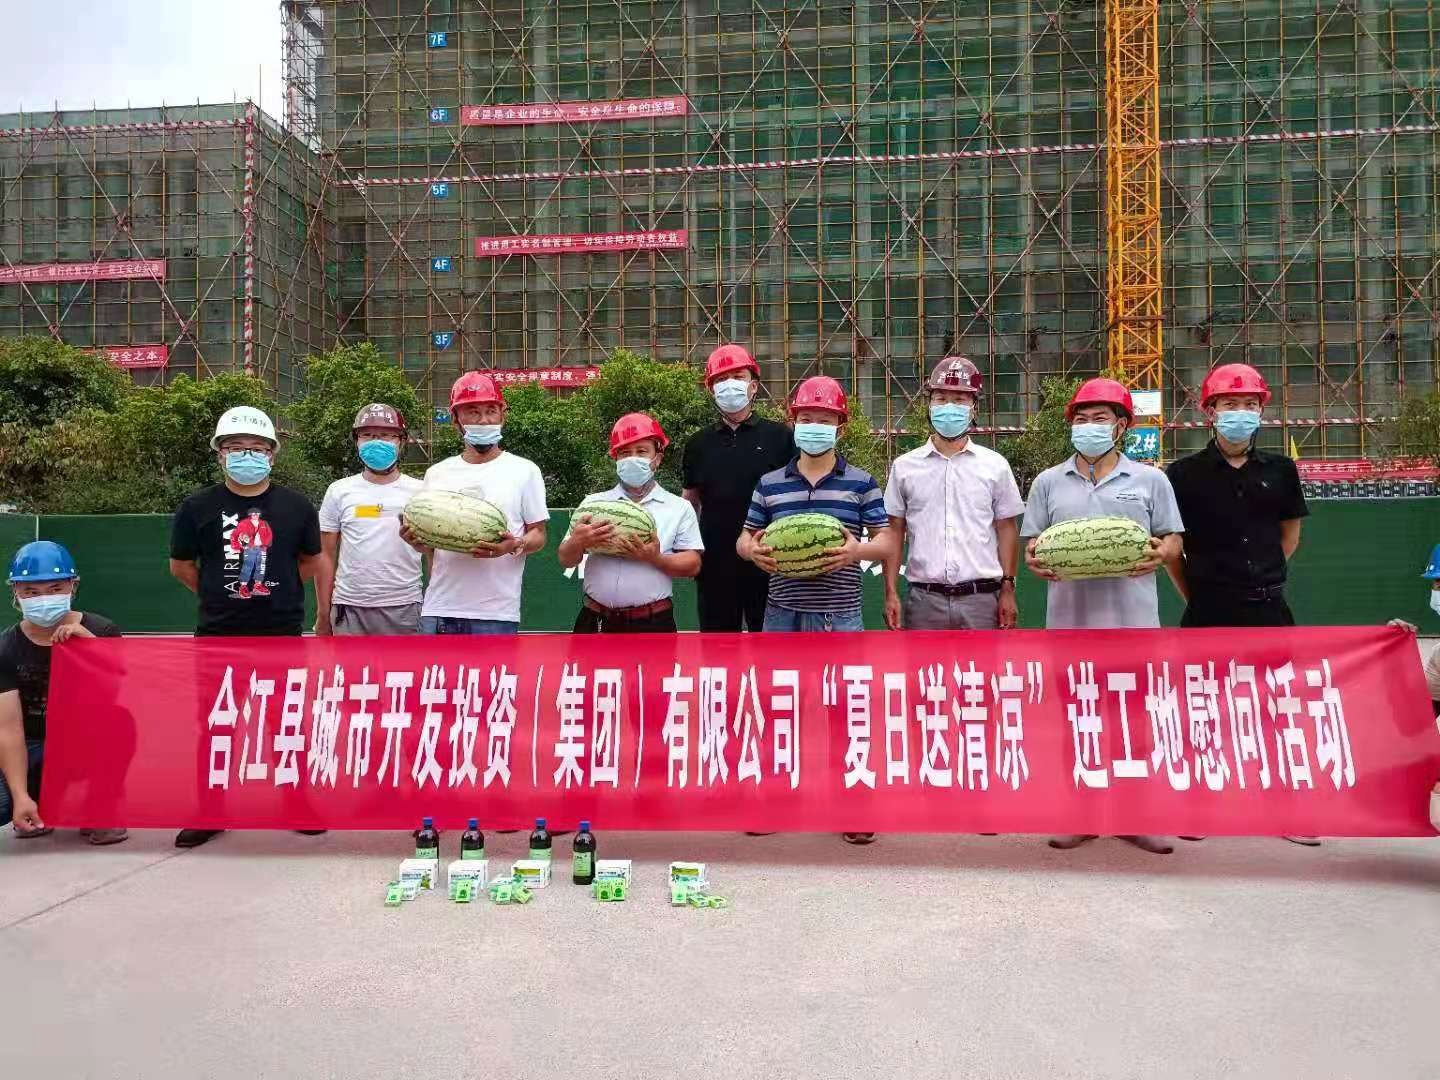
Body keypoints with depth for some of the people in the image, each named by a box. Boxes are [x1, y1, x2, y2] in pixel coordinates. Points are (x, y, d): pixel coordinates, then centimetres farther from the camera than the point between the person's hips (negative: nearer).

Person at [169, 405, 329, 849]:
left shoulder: (296, 506, 0)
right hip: (217, 635, 0)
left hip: (281, 634, 0)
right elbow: (181, 565, 12)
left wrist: (279, 594, 6)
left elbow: (313, 561, 12)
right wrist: (221, 597, 12)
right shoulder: (198, 507, -1)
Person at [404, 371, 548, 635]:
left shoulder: (524, 470, 2)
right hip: (438, 609, 3)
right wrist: (415, 540, -5)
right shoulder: (436, 474, 12)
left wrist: (515, 545, -18)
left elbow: (538, 535, 3)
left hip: (495, 613, -3)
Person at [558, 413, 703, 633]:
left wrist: (656, 558, -17)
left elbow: (692, 565, 0)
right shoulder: (592, 503, 9)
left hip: (653, 624, -1)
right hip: (596, 622, 2)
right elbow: (566, 560, 8)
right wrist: (578, 542, -14)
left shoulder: (679, 508, 5)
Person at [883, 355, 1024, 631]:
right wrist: (891, 593, 1)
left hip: (982, 597, 0)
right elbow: (895, 532, 7)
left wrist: (1008, 589, 1)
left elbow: (1007, 529, 8)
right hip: (924, 598, 0)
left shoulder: (995, 465, 5)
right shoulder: (905, 466, 5)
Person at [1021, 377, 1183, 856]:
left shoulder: (1150, 480, 8)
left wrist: (1158, 554, -13)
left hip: (1134, 619, -1)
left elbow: (1173, 539, 8)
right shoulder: (1049, 482, 10)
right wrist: (1034, 561, -12)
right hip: (1070, 619, 1)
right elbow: (1032, 544, 10)